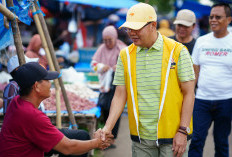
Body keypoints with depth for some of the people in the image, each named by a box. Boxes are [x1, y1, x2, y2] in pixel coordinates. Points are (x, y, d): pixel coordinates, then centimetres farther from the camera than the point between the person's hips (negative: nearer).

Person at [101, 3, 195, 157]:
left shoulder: (177, 51, -4)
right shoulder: (125, 55, 6)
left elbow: (189, 94, -4)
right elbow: (120, 95, 6)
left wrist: (183, 131, -10)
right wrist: (108, 128, -6)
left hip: (172, 135, -3)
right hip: (140, 137, 3)